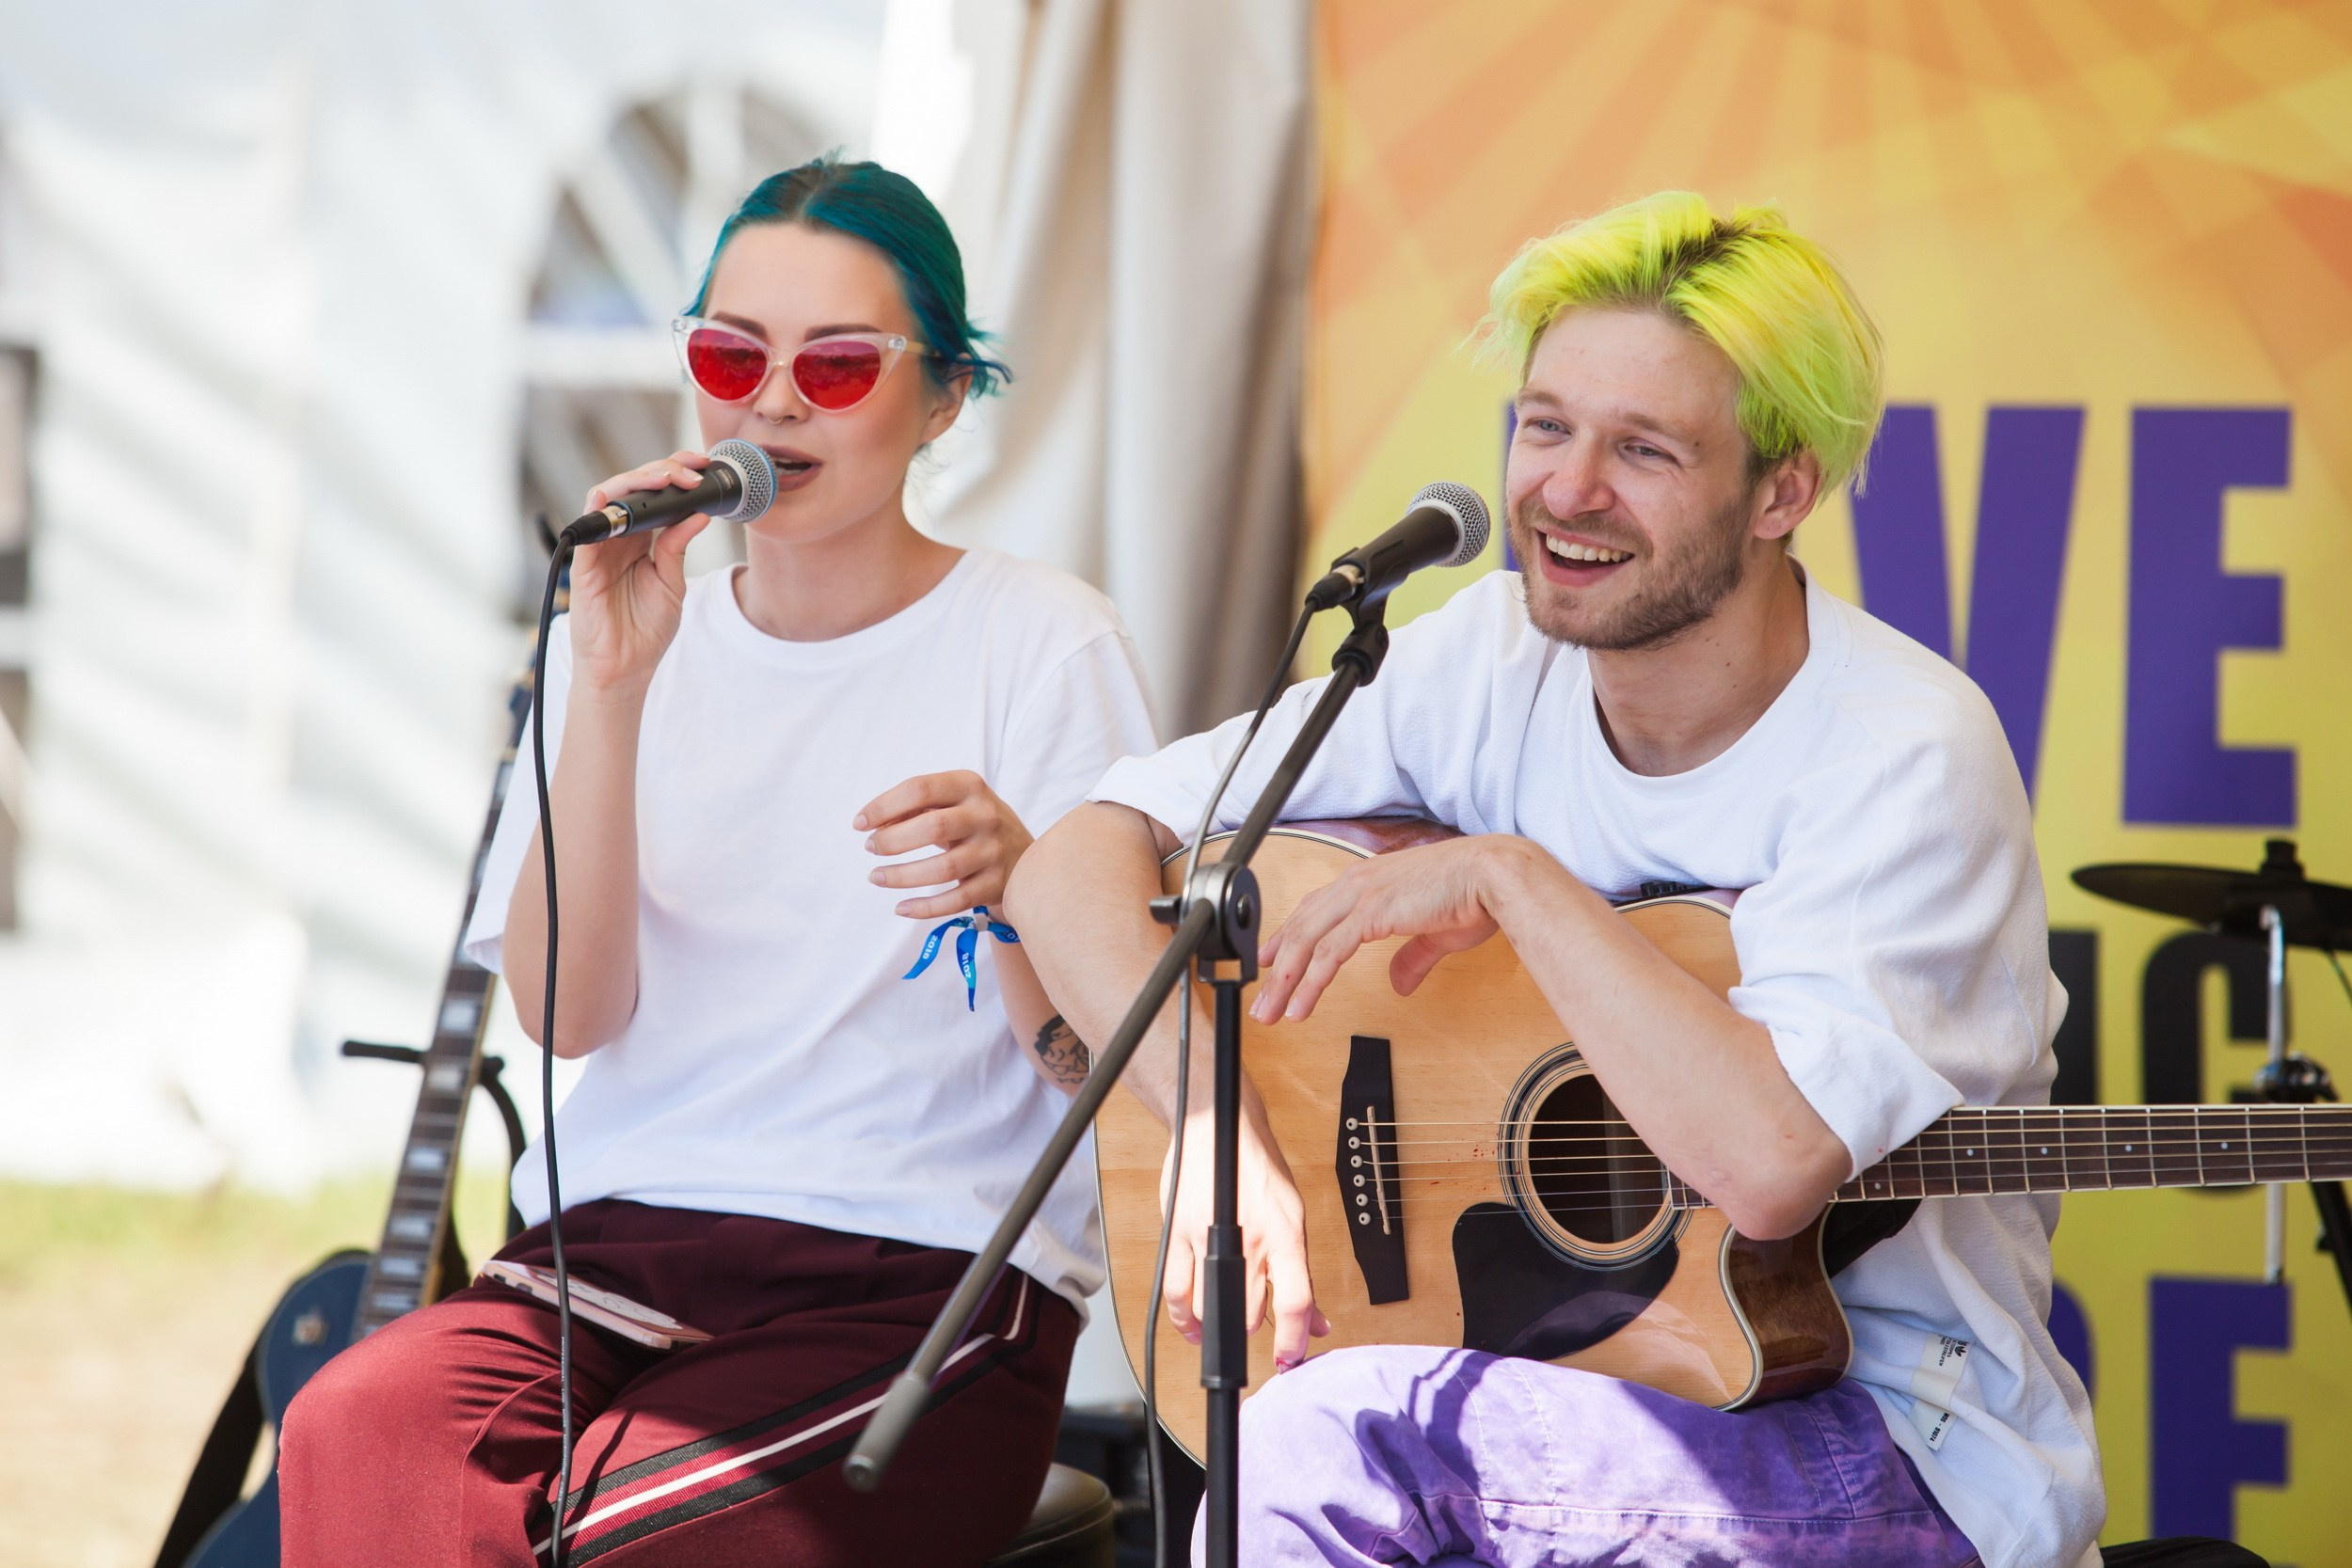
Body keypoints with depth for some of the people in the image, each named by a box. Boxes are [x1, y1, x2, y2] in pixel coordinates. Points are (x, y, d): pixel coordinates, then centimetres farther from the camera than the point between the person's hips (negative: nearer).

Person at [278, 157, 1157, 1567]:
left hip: (923, 1282, -3)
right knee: (356, 1430, -30)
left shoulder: (1040, 642, 3)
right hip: (614, 1247, 4)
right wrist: (612, 690, -12)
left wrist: (1015, 887, -24)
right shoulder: (641, 639, 13)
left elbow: (1101, 1069, -3)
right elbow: (569, 1013, -2)